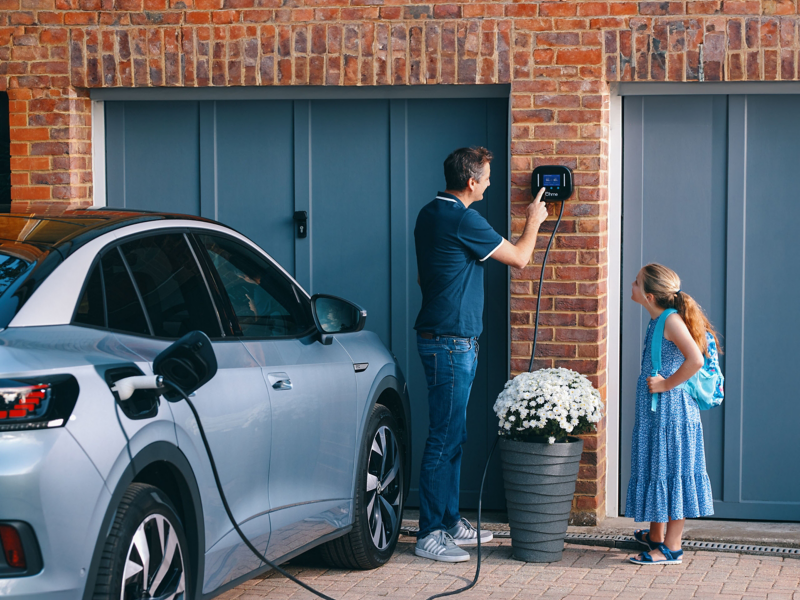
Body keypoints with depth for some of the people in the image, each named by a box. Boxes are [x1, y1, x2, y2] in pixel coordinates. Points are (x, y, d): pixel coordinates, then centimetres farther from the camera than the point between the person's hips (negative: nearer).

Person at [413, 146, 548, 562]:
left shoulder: (429, 214, 13)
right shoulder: (463, 220, -17)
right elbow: (519, 258, -6)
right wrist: (533, 221, 11)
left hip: (439, 336, 10)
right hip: (451, 342, -10)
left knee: (451, 435, 15)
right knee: (444, 437, -7)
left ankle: (450, 523, 22)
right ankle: (429, 535, -4)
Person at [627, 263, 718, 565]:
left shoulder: (671, 320, -18)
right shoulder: (657, 320, 9)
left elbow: (695, 359, -29)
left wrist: (667, 384, -21)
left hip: (671, 410, -9)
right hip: (654, 411, 9)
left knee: (671, 471, -2)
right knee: (655, 468, 18)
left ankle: (671, 547, 4)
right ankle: (656, 535, 32)